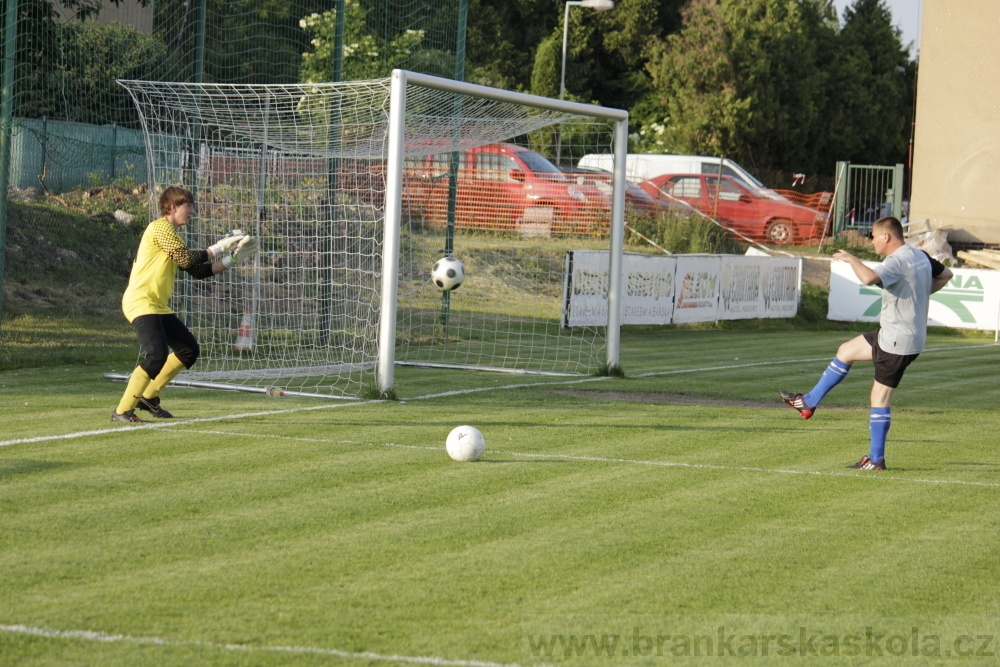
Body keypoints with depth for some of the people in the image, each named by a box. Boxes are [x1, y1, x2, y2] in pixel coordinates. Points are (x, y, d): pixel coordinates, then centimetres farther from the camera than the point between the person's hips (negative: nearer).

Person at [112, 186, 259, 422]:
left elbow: (199, 270, 19)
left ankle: (148, 395, 22)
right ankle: (122, 410, -17)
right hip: (140, 303, -11)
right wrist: (218, 248, -8)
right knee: (157, 354, -24)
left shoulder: (171, 234, 21)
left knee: (189, 349, 13)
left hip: (159, 306, 11)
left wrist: (231, 260, 12)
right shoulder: (161, 227, -10)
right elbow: (187, 259, -18)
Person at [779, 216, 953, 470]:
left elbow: (869, 277, -40)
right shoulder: (921, 256, 9)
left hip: (897, 340, -10)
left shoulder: (897, 261, -21)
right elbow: (946, 275, 25)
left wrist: (852, 259, -21)